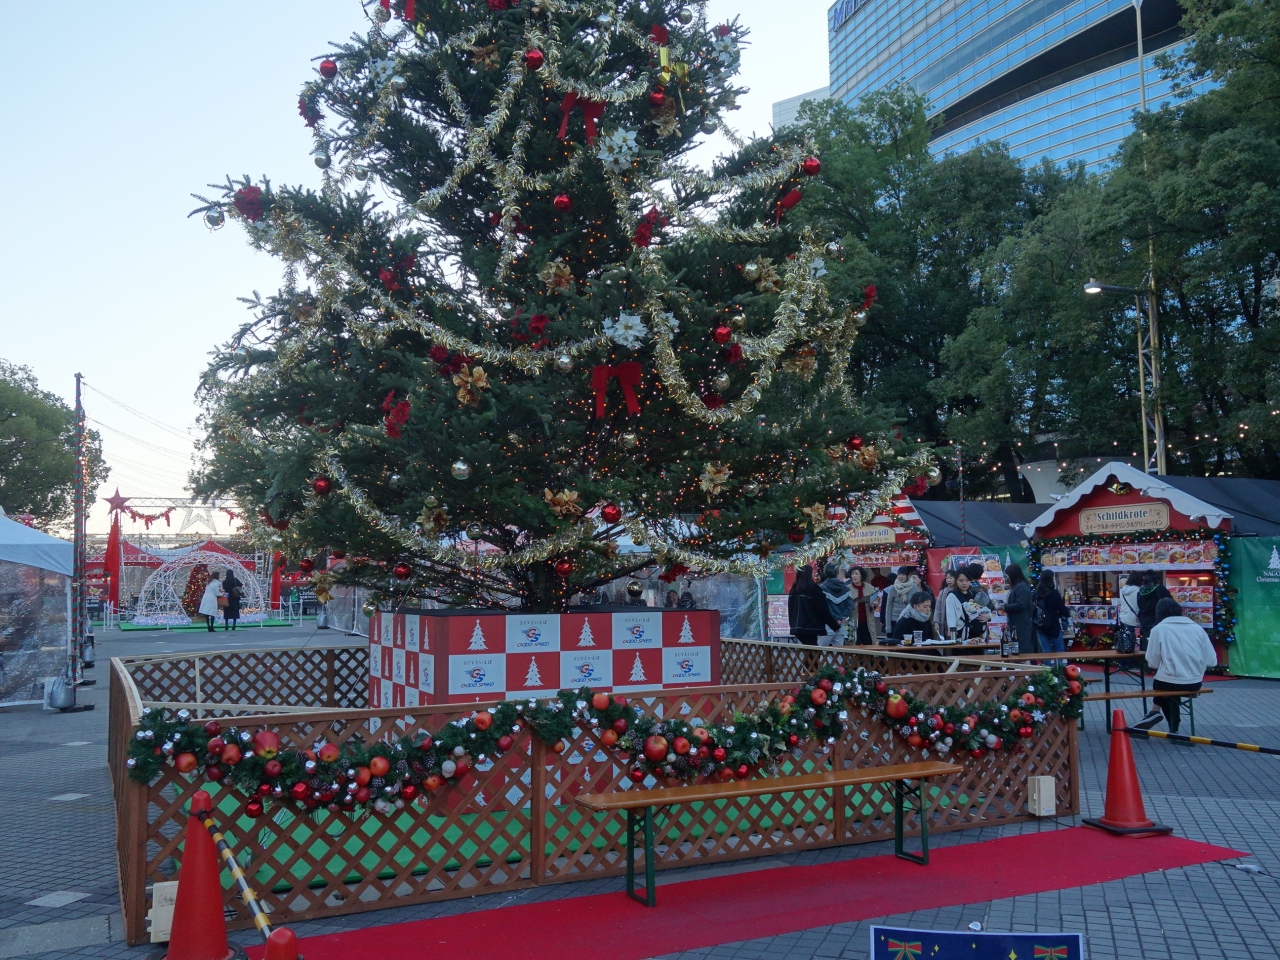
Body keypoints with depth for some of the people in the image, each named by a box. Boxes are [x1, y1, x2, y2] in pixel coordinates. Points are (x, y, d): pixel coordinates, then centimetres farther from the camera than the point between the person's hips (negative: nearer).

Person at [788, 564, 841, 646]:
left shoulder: (794, 588, 10)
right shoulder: (812, 588, -9)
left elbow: (790, 608, 16)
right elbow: (823, 609, -7)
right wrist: (835, 625, 3)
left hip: (797, 627, 7)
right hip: (810, 627, -7)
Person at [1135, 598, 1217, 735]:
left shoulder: (1158, 629, -4)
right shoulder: (1197, 627, 4)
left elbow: (1153, 663, -6)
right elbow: (1212, 661, 3)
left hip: (1171, 683, -3)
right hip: (1195, 683, 3)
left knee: (1158, 683, 31)